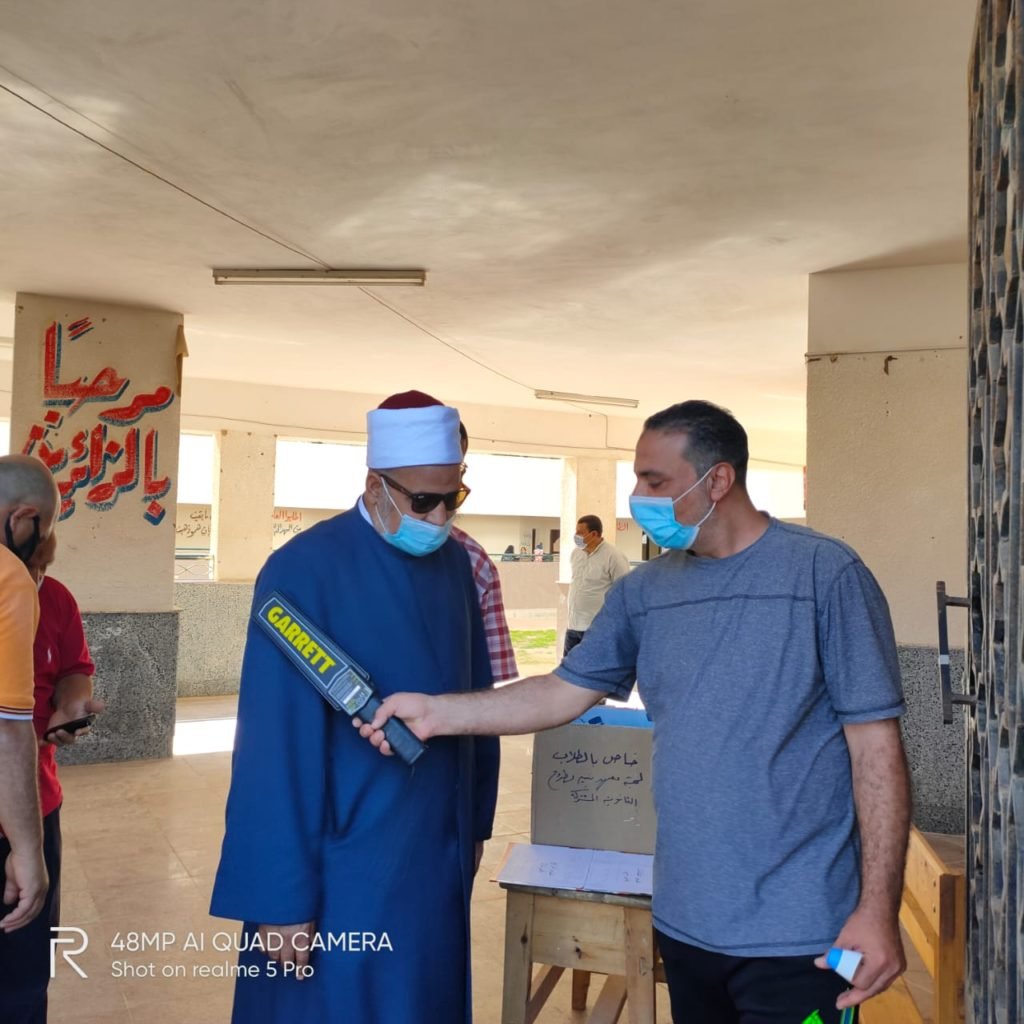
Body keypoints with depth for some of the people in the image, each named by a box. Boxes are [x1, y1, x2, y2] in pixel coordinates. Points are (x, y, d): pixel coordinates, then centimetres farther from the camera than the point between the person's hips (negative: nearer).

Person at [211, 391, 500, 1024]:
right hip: (346, 869, -6)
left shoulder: (455, 563, 2)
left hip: (440, 859, 6)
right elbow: (276, 748, -19)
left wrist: (475, 820, 14)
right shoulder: (305, 571, -19)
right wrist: (283, 898, -17)